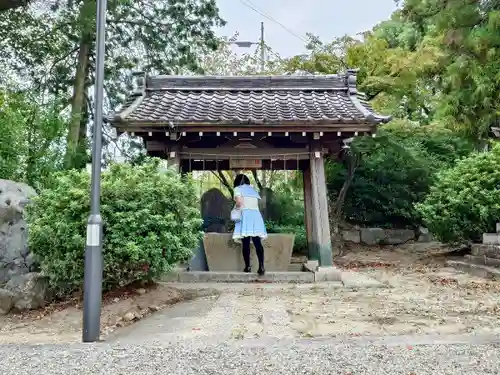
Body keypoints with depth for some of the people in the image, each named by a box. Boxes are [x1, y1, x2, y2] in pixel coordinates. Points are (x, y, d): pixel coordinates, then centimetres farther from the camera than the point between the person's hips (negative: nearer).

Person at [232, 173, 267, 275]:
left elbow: (239, 202, -9)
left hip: (245, 215, -4)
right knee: (257, 242, -4)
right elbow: (257, 203, 15)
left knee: (245, 243, -2)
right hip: (256, 215, 4)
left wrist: (237, 208, 9)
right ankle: (261, 266, -14)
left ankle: (247, 266, -2)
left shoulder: (238, 189, 7)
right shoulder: (253, 189, 23)